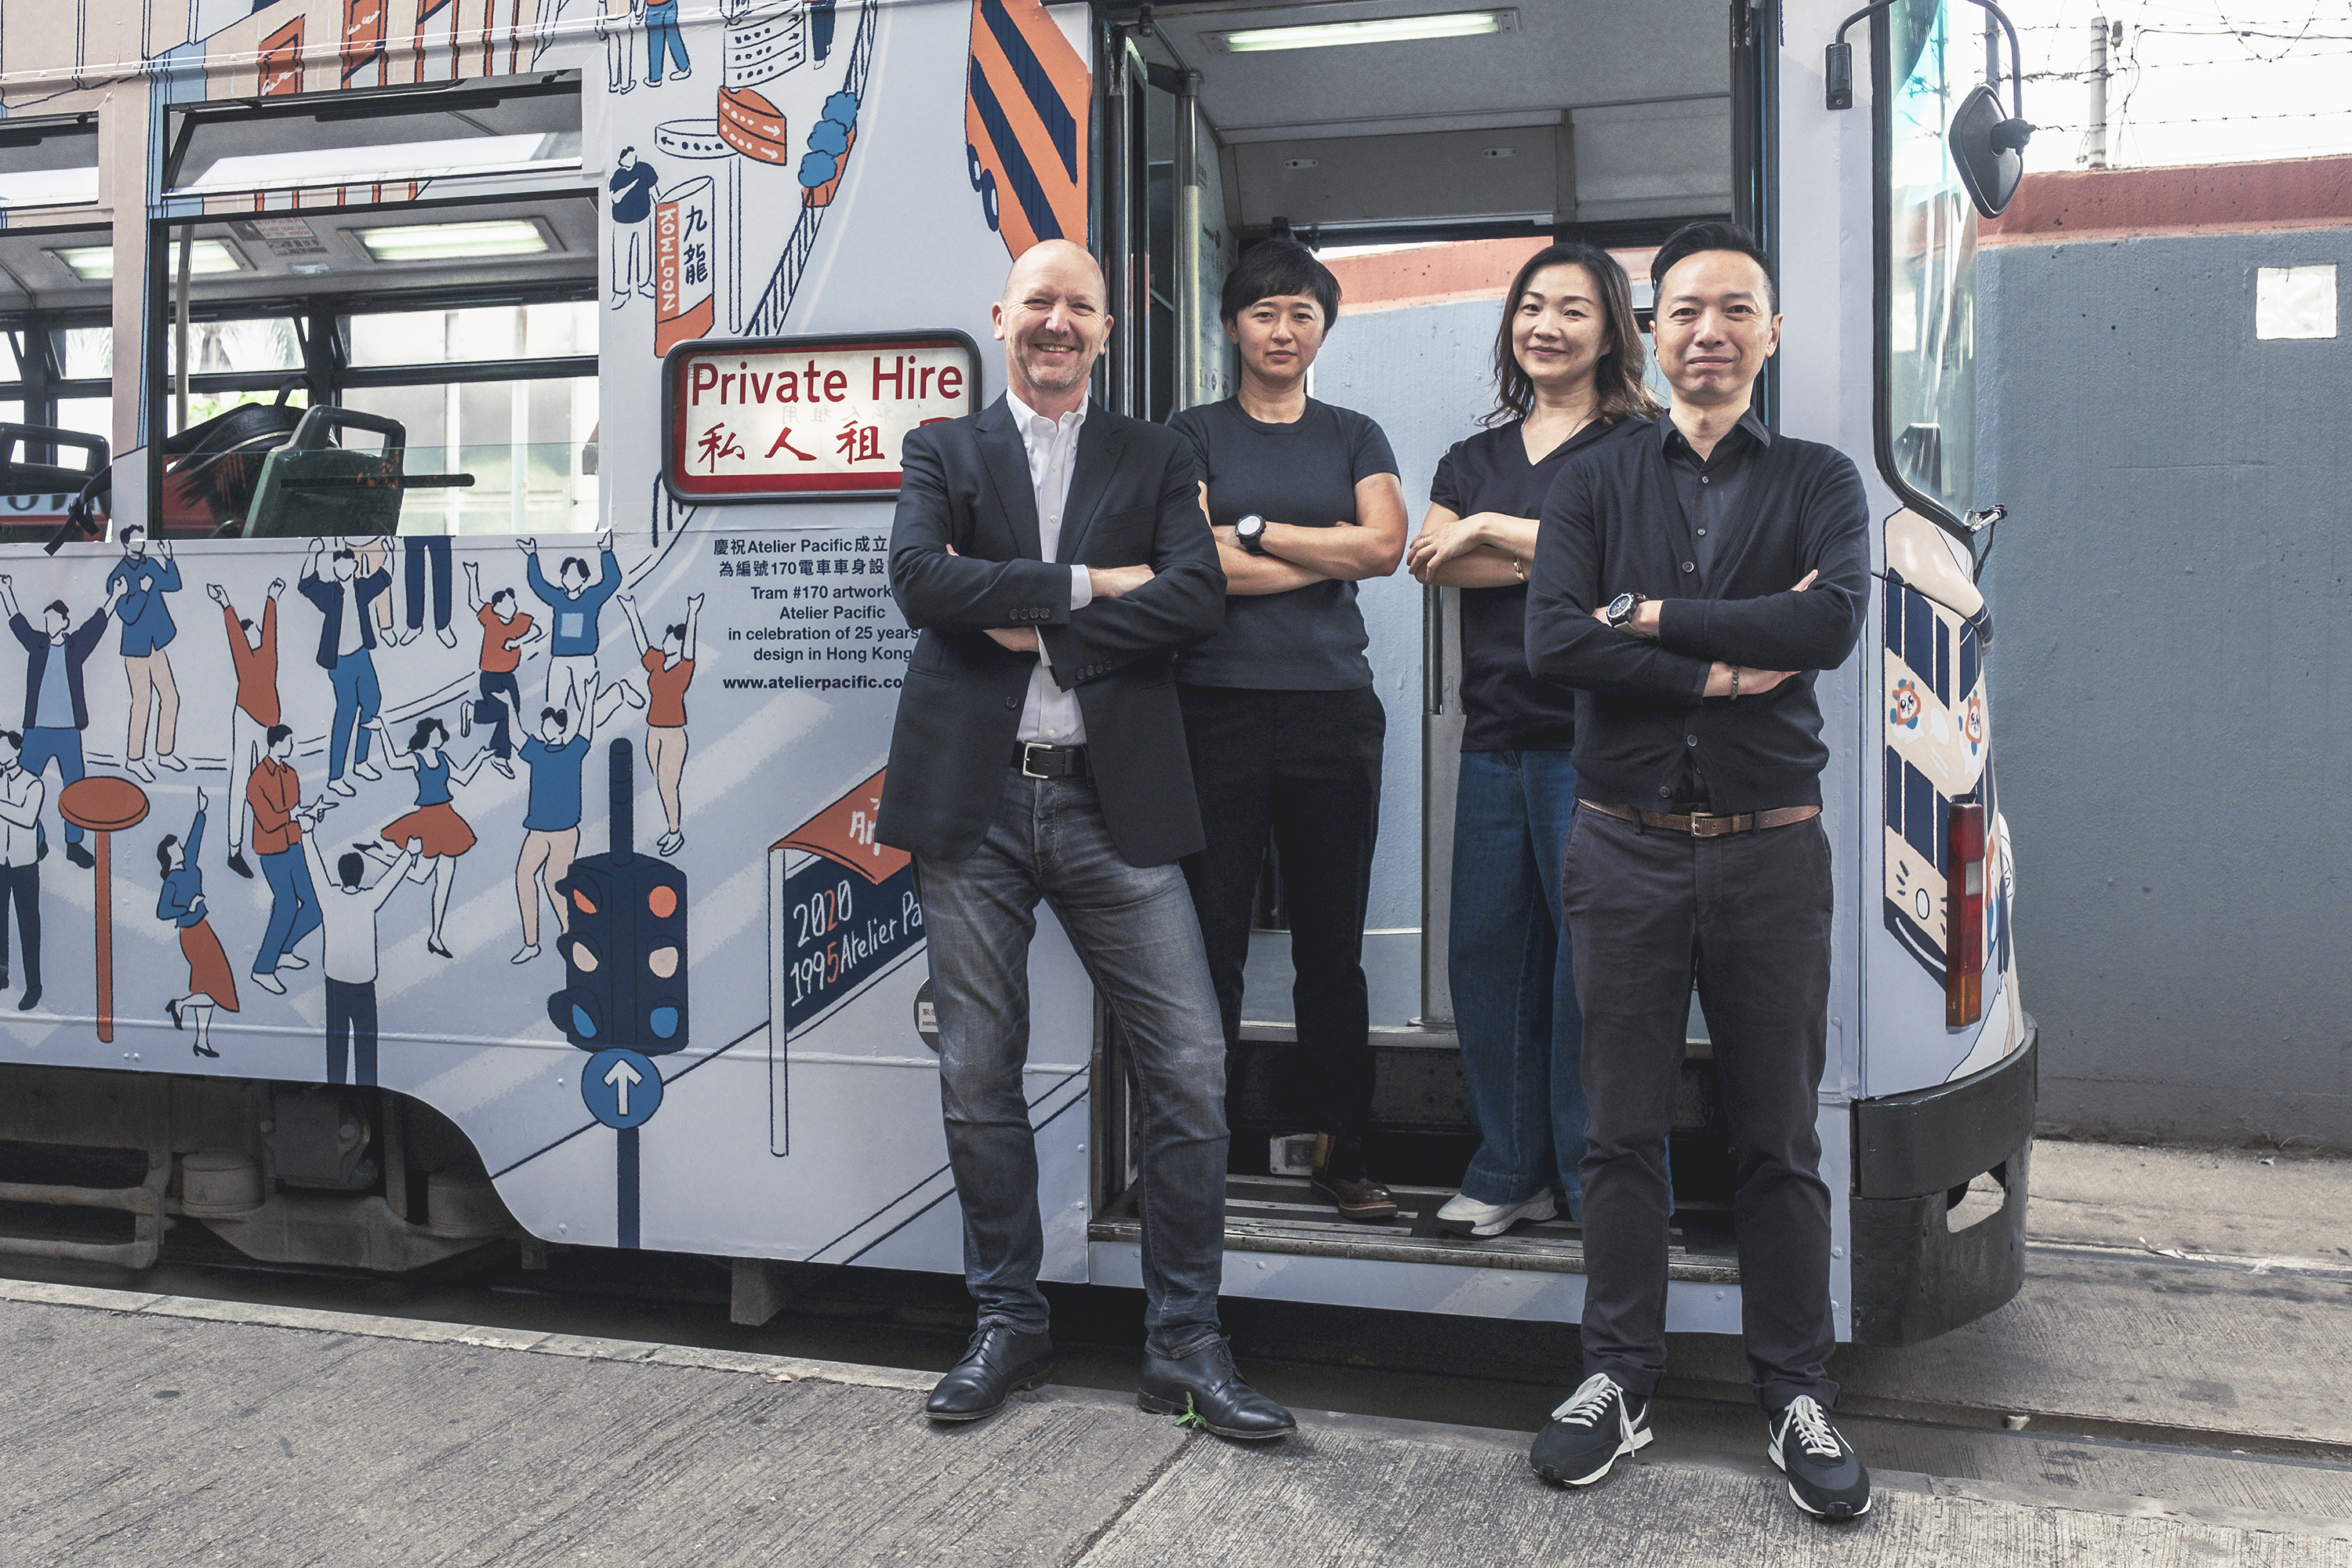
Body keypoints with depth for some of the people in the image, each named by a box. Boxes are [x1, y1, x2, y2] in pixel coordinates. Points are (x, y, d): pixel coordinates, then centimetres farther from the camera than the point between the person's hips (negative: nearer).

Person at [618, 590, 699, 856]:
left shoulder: (685, 667, -9)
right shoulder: (657, 663, 8)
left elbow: (689, 642, -21)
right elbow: (642, 641, 13)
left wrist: (692, 614, -32)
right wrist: (631, 612, 13)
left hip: (674, 735, -7)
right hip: (654, 733, 7)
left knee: (667, 786, -5)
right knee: (662, 786, 11)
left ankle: (677, 834, 7)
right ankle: (672, 830, 21)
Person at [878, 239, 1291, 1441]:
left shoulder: (1156, 459, 11)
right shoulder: (943, 453, 9)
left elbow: (1198, 597, -6)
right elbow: (920, 580, -10)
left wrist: (1030, 624, -10)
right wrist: (1089, 584, -11)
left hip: (1114, 805, 0)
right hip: (973, 803, 0)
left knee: (1190, 1071, -3)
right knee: (979, 1080, 8)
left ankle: (1184, 1343, 12)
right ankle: (1008, 1326, 25)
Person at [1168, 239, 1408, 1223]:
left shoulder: (1354, 438, 16)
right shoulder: (1192, 435, 9)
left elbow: (1387, 545, -1)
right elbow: (1193, 564, -6)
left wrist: (1253, 529, -5)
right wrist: (1332, 551, -3)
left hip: (1332, 709, 2)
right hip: (1216, 709, -2)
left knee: (1332, 945, 6)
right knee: (1209, 940, -3)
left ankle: (1341, 1150, 15)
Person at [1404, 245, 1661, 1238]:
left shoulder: (1638, 445, 3)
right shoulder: (1477, 456, 19)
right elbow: (1426, 557, 2)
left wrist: (1493, 531, -7)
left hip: (1590, 737, -5)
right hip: (1495, 736, 6)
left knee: (1593, 959, -4)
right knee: (1485, 949, 6)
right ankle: (1510, 1171, 18)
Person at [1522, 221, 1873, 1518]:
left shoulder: (1818, 483, 7)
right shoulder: (1593, 484, 7)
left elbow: (1833, 622, -13)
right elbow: (1552, 642, -10)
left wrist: (1648, 613, -12)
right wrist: (1724, 669, -13)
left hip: (1770, 849, 0)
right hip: (1625, 845, 0)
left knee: (1779, 1138, 7)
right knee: (1623, 1130, 7)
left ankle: (1796, 1392, 20)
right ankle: (1619, 1378, 20)